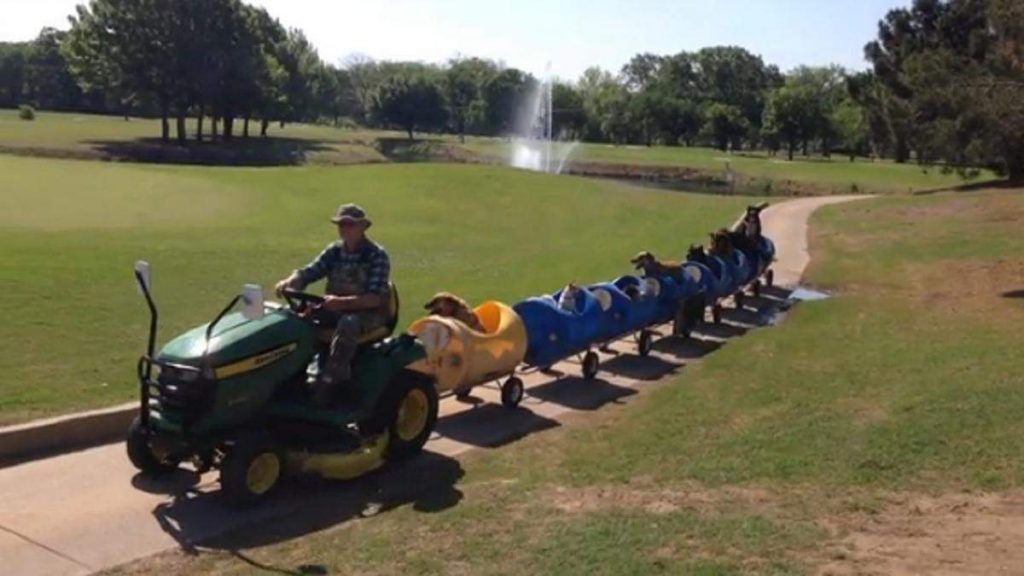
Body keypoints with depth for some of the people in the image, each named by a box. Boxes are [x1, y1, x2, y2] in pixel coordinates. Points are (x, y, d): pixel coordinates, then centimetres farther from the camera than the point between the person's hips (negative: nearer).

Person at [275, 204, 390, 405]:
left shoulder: (377, 255, -10)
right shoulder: (334, 251, 7)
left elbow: (375, 298, -21)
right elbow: (308, 273, -1)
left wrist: (342, 302, -35)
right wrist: (290, 282, -25)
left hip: (369, 313, -5)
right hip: (335, 309, 6)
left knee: (348, 323, -38)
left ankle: (330, 382, -35)